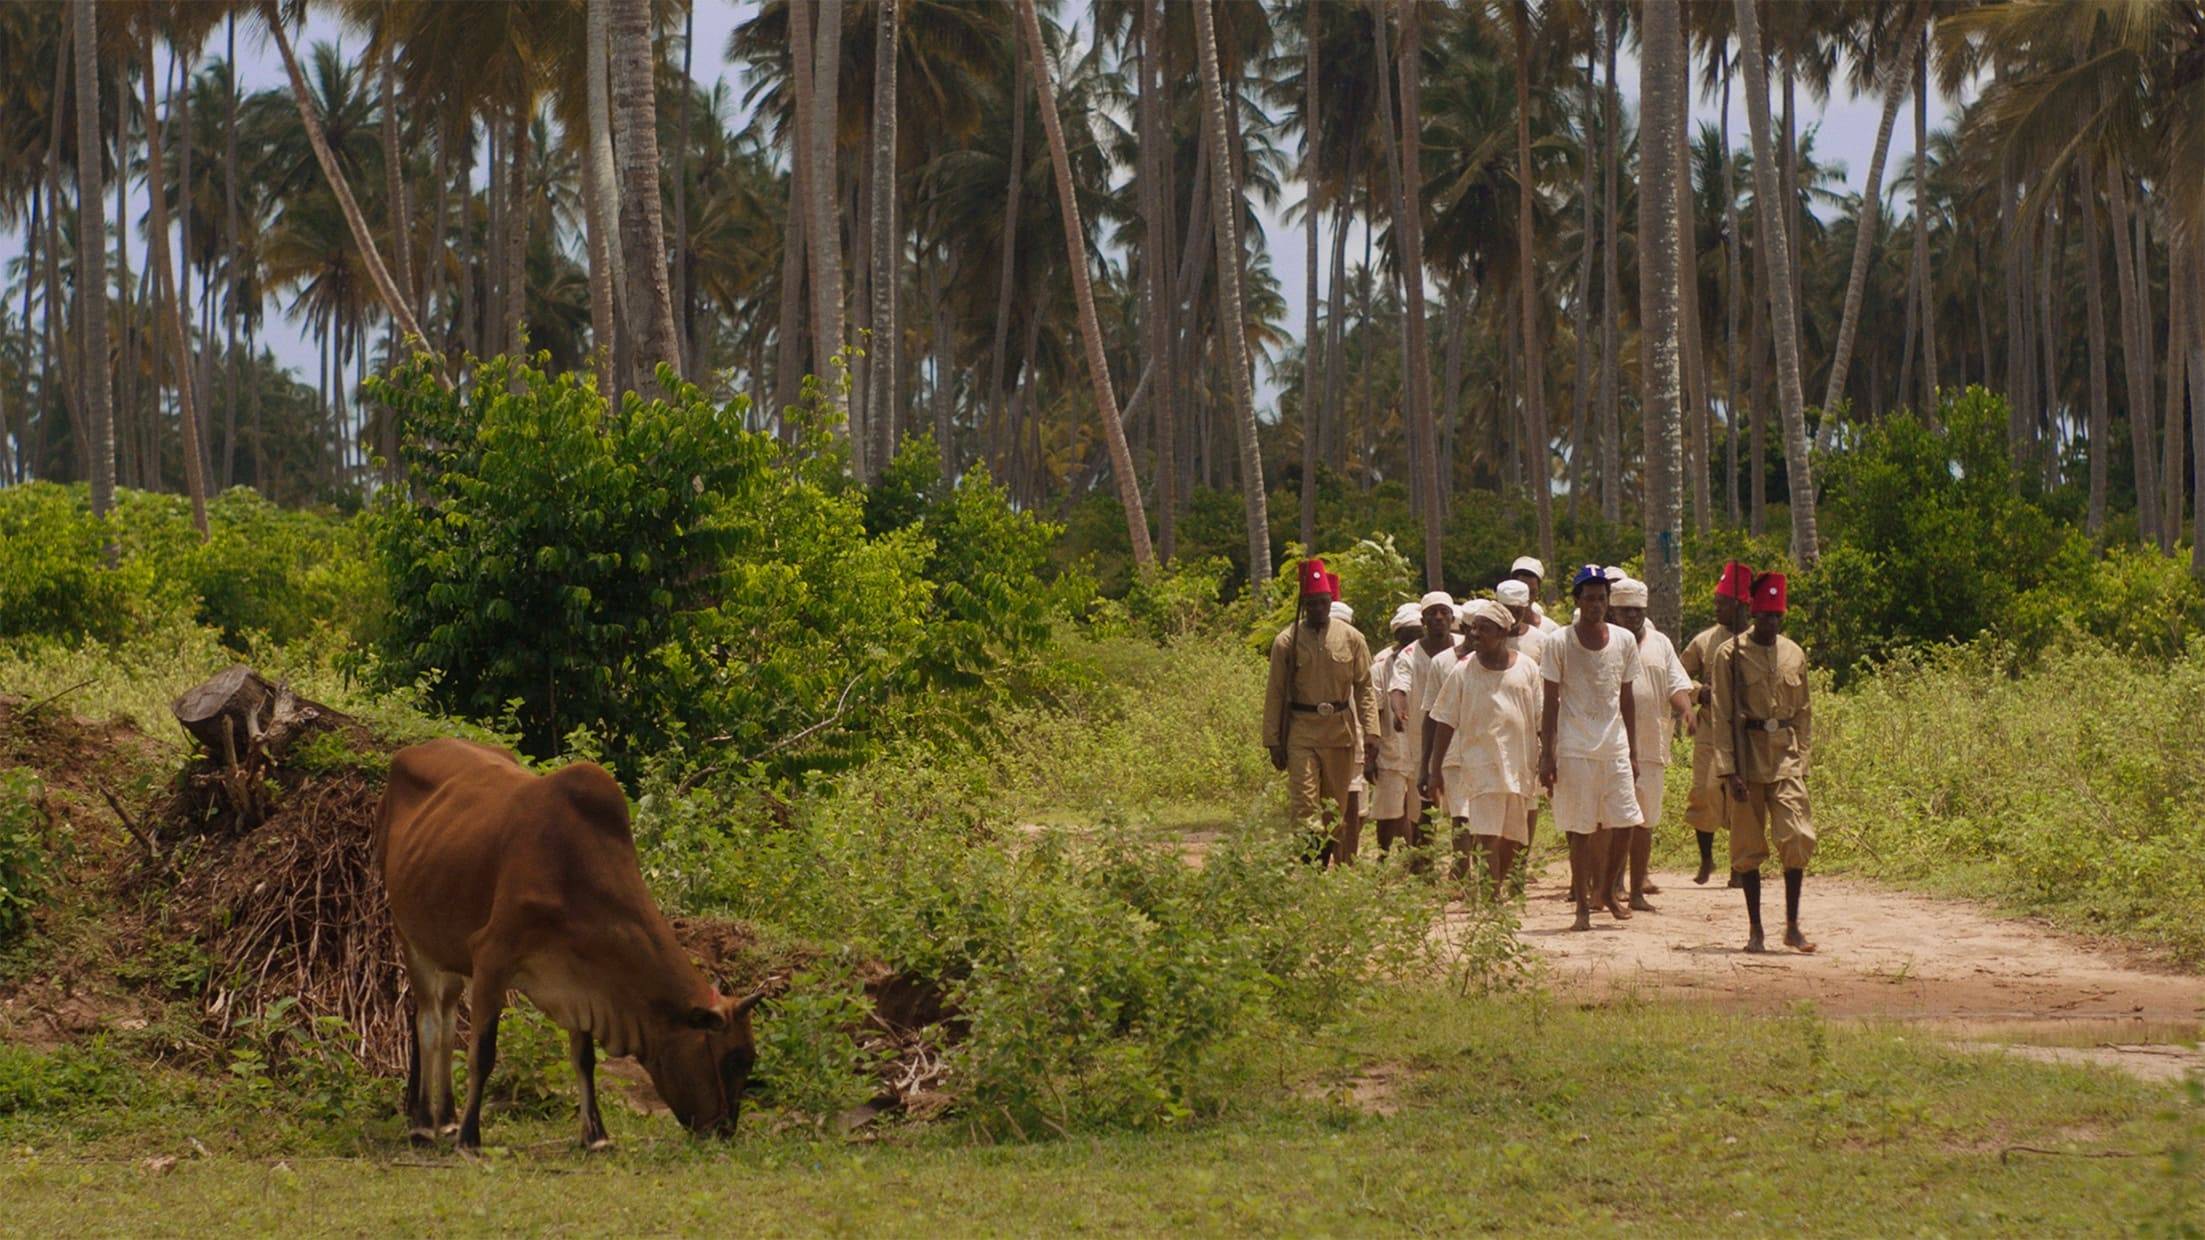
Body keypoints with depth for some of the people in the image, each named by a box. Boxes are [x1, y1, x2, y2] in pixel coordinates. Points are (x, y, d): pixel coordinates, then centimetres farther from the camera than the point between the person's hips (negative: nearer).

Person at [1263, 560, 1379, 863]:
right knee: (1304, 806, -12)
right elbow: (1275, 694, 2)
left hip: (1341, 732, 3)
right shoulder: (1286, 641, 0)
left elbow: (1364, 689, 6)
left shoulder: (1351, 638, 4)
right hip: (1301, 732, -2)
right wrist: (1273, 742, -2)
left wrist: (1371, 733, -4)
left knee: (1337, 807, 9)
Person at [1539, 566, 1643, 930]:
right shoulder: (1559, 643, -3)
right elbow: (1551, 702, -2)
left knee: (1621, 822, 2)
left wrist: (1632, 752, 11)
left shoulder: (1624, 641, 7)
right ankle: (1582, 905, 4)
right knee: (1580, 828, -2)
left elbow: (1626, 699, 13)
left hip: (1615, 747, 3)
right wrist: (1547, 755, -6)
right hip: (1574, 749, -3)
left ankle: (1606, 891, 22)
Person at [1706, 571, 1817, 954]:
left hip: (1786, 759, 3)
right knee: (1748, 847, 3)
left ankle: (1792, 926, -1)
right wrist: (1728, 769, -12)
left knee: (1798, 837, -9)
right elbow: (1720, 716, -5)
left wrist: (1802, 757, 10)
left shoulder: (1794, 654, 9)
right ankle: (1755, 928, 13)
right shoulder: (1730, 654, -3)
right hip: (1747, 760, -3)